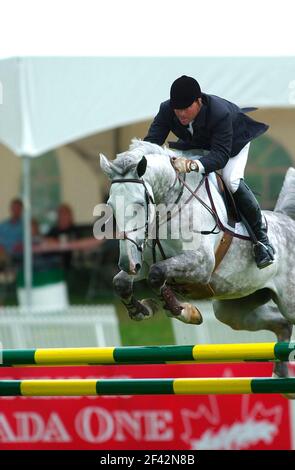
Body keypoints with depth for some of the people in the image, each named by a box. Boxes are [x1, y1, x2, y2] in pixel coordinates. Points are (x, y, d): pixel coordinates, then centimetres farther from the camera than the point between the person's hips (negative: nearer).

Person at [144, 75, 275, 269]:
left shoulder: (221, 113, -46)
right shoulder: (167, 110, -32)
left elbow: (220, 154, -51)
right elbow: (152, 140, -34)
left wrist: (193, 165, -69)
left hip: (234, 140, -6)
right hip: (196, 142, 6)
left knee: (232, 180, -27)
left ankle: (261, 238, -15)